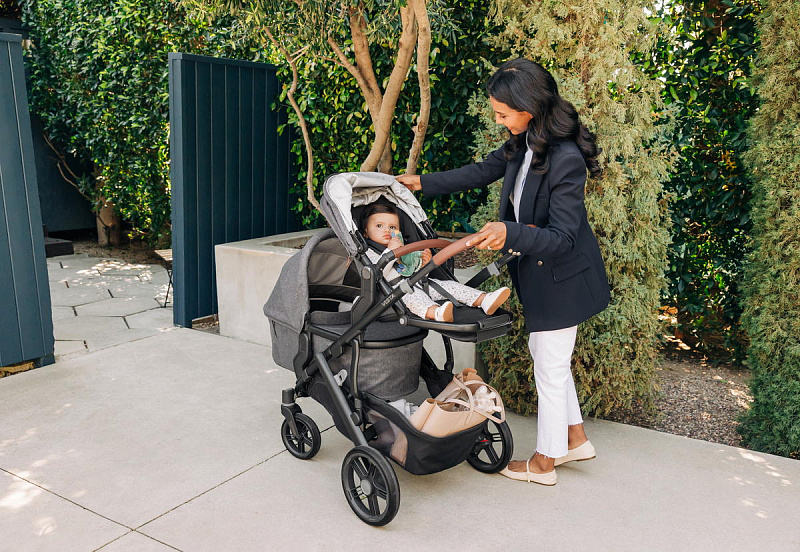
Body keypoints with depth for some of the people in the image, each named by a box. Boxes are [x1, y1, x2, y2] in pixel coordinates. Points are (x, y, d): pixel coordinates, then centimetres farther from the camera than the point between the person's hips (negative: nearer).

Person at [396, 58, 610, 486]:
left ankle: (542, 464, 27)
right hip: (536, 271, 9)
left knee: (550, 368, 6)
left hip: (561, 278, -9)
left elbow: (562, 238, -29)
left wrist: (510, 234, -43)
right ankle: (575, 438, 40)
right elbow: (481, 172, 12)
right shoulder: (523, 143, -2)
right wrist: (423, 183, 11)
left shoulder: (565, 159, -29)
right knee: (542, 352, 22)